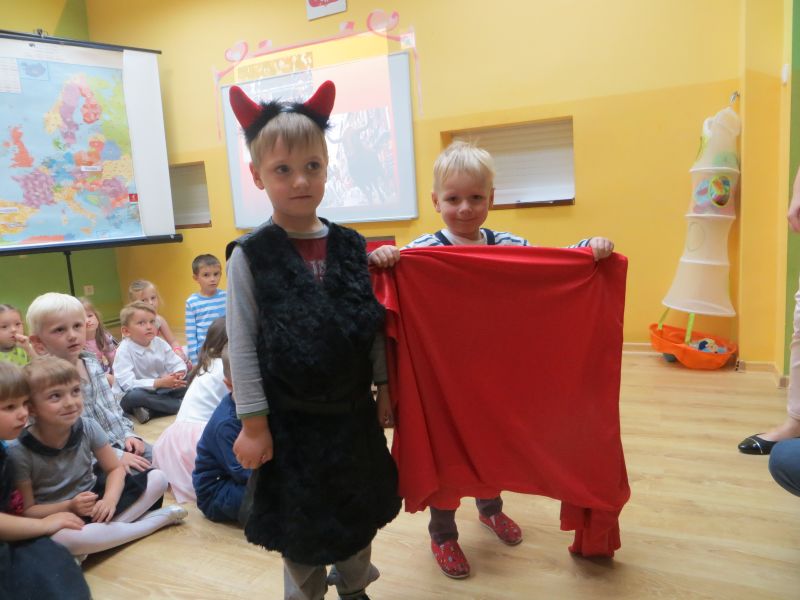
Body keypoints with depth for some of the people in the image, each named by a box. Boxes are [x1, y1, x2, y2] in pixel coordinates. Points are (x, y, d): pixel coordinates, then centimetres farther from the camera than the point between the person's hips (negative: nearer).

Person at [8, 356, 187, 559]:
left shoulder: (88, 427, -12)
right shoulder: (20, 452, -19)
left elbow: (115, 469, -3)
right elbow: (26, 510, -12)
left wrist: (109, 500, -22)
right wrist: (68, 507, -28)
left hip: (94, 501, 4)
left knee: (157, 478, -9)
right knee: (60, 538, -40)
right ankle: (161, 518, -24)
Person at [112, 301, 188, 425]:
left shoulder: (160, 343, -4)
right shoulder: (124, 350, -20)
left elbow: (177, 363, -2)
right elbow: (128, 384, -30)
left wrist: (178, 374, -28)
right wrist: (159, 383, -38)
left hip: (158, 391, 5)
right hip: (130, 396, -5)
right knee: (135, 395, -38)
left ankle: (149, 411, -18)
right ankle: (182, 404, -22)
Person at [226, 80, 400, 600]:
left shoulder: (351, 246, -1)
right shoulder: (250, 256, -11)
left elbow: (372, 328, 5)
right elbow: (242, 346, -10)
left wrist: (387, 388, 8)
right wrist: (253, 423, -9)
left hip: (354, 412, 4)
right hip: (291, 420, -3)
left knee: (360, 515, 21)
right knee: (299, 525, 15)